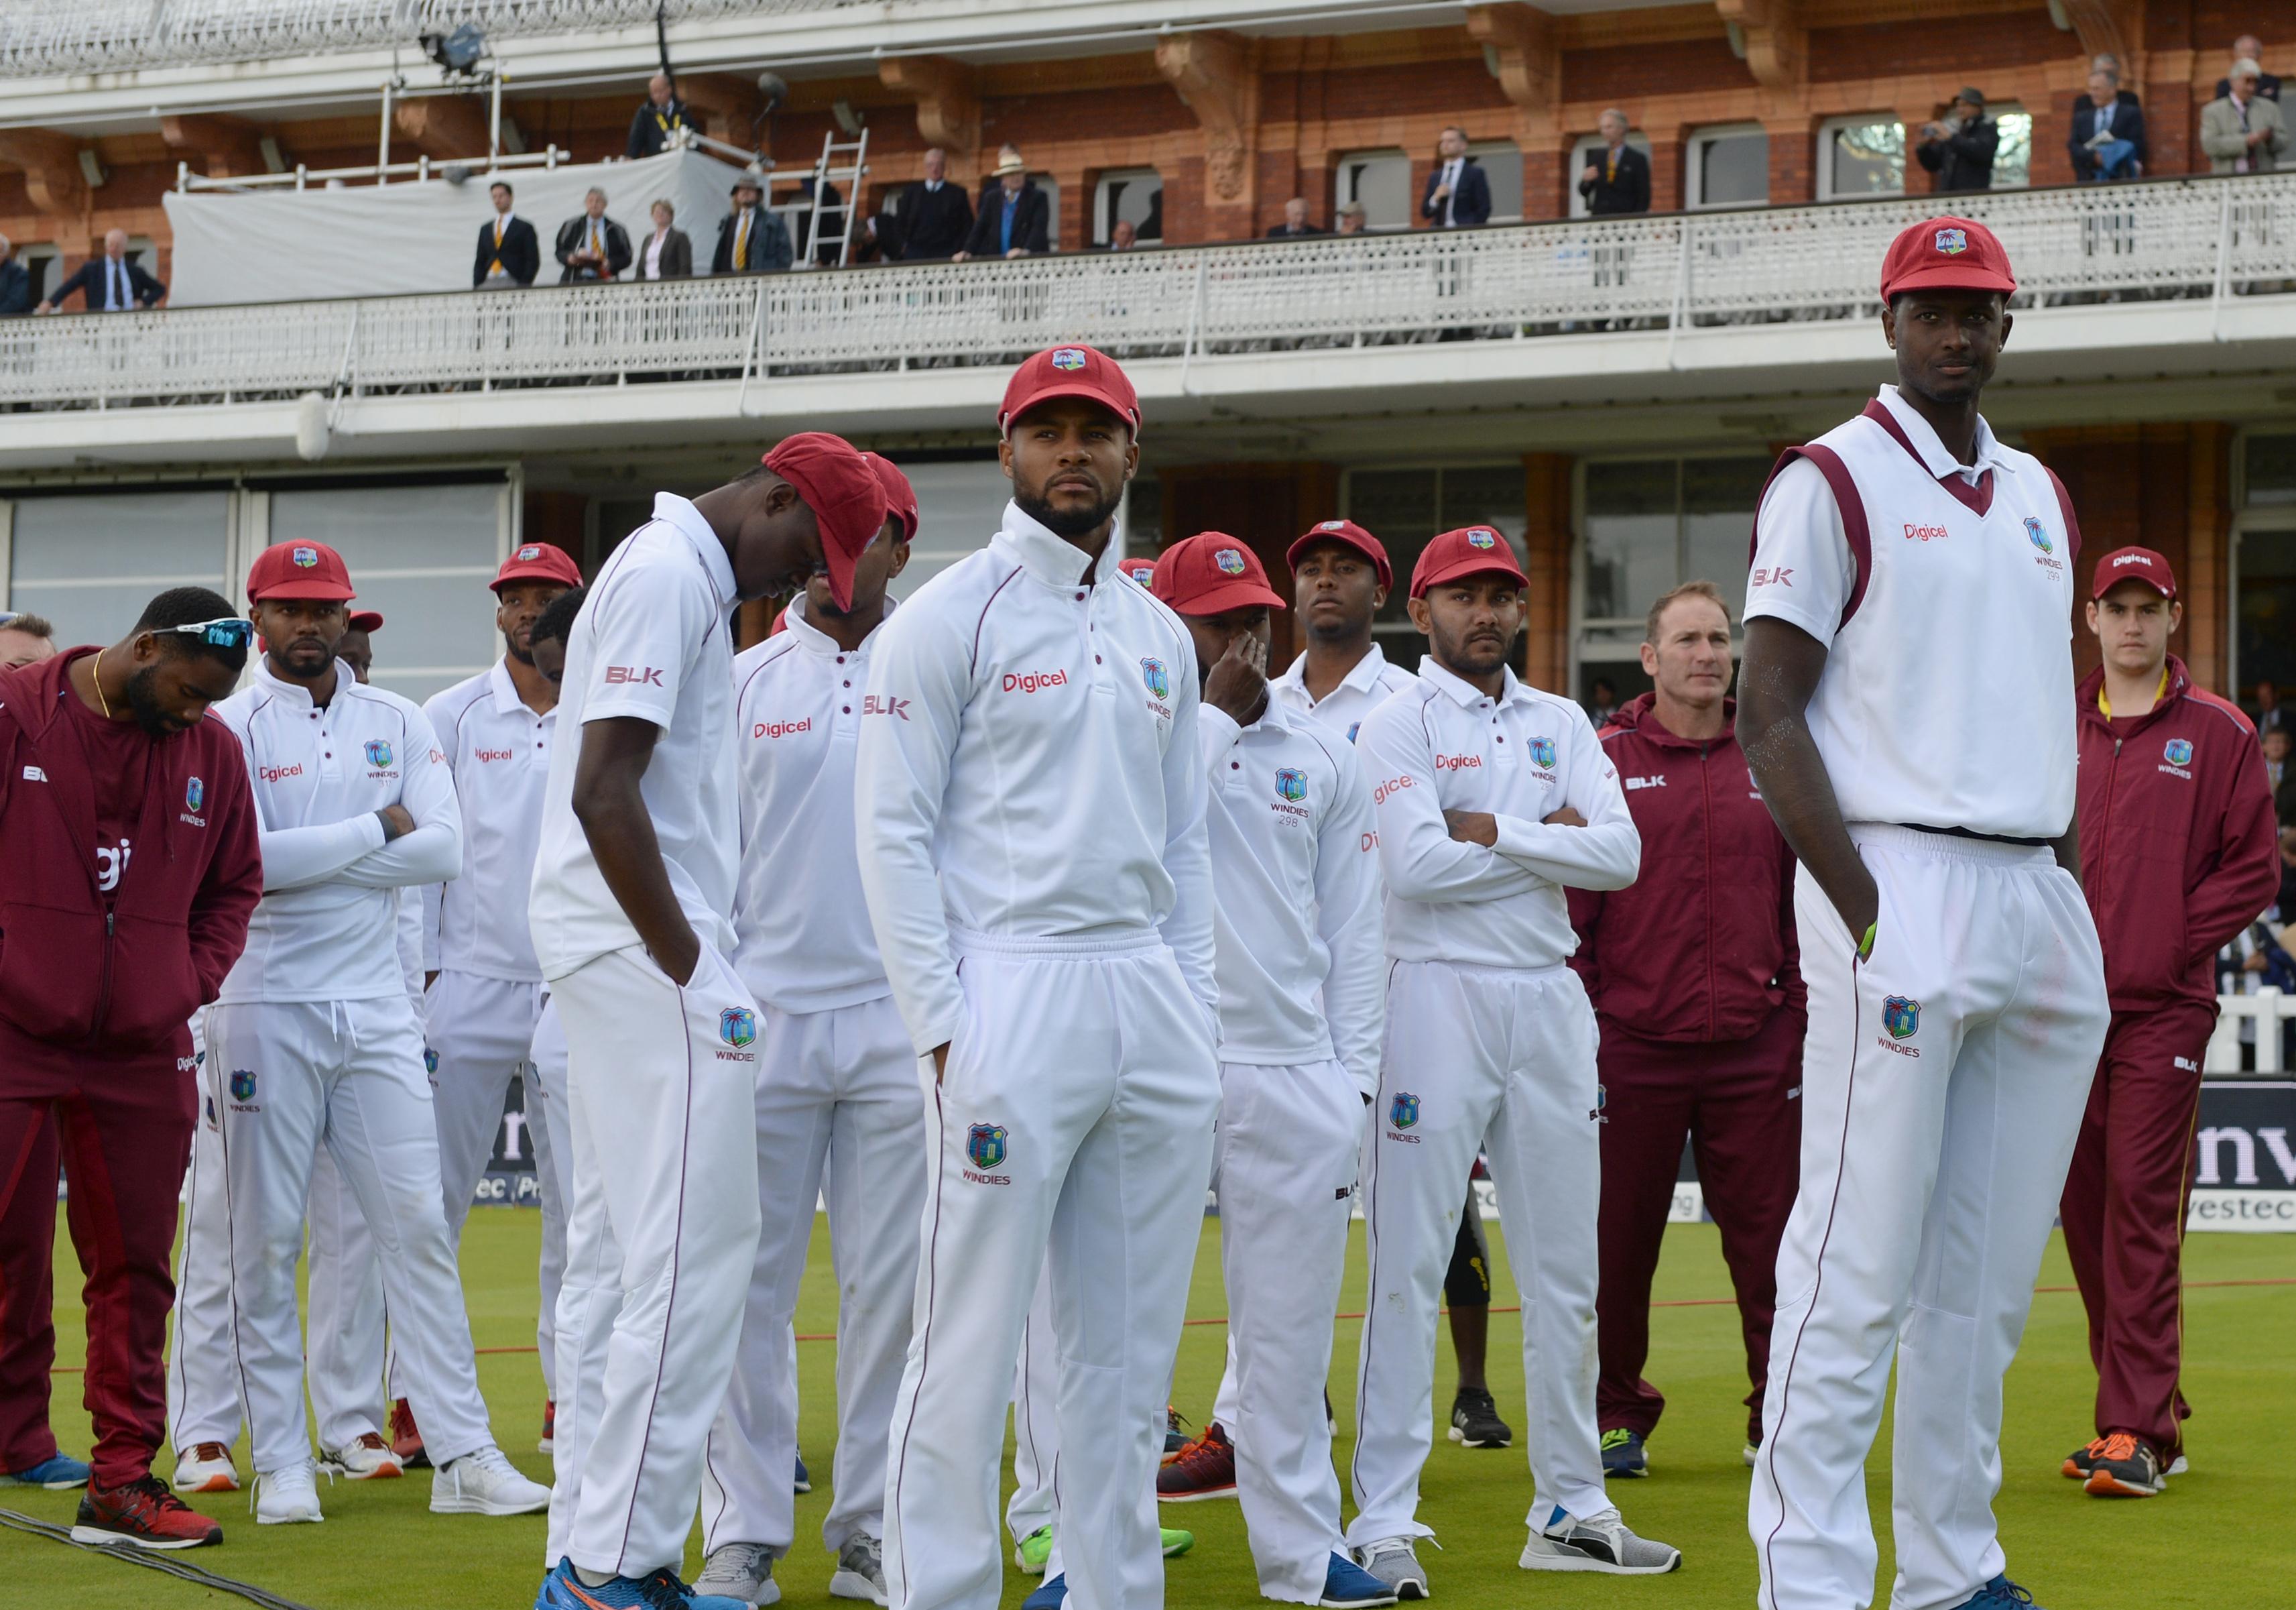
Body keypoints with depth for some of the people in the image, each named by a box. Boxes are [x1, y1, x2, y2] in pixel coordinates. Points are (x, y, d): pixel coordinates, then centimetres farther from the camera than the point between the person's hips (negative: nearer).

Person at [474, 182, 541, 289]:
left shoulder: (524, 228, 6)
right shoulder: (485, 229, 20)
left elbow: (533, 261, 1)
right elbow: (480, 262, 19)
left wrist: (523, 287, -10)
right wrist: (476, 287, 5)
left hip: (512, 284, -4)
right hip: (488, 283, 4)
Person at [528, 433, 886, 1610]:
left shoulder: (675, 573, 19)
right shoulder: (670, 575, -13)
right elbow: (604, 790, -22)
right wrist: (686, 969, -17)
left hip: (615, 947, 11)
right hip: (641, 945, -11)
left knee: (615, 1251, 11)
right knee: (695, 1248, -10)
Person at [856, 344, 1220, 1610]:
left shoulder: (1159, 636, 17)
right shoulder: (950, 616, -1)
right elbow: (893, 831, -6)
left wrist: (1193, 1006, 11)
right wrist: (943, 1026, -13)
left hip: (1152, 1003, 6)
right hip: (1010, 994, -6)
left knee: (1130, 1341, 8)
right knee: (971, 1336, -7)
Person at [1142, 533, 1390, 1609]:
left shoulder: (1324, 760, 14)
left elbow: (1352, 928, 13)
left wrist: (1352, 1074, 6)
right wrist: (1218, 707, -13)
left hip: (1298, 1074, 3)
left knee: (1289, 1321, 6)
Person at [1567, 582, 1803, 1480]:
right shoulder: (1603, 760, 3)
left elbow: (1806, 901, 11)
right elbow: (1571, 908, 2)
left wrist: (1804, 1013, 5)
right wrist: (1577, 1027, -3)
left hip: (1756, 1045, 2)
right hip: (1632, 1045, -1)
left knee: (1767, 1238, 2)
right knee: (1620, 1238, 5)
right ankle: (1618, 1416, 18)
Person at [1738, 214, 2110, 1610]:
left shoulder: (2040, 496, 19)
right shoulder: (1836, 481, -1)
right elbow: (1771, 712, -7)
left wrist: (2074, 903, 11)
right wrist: (1864, 909, -16)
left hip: (2041, 903, 7)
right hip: (1902, 883, -7)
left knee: (1992, 1272, 9)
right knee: (1861, 1262, -9)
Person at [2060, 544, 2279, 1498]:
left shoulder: (2218, 733, 4)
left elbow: (2254, 868, 2)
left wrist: (2174, 944, -7)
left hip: (2163, 1009, -4)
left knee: (2142, 1211, -10)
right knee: (2085, 1210, 7)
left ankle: (2136, 1432, -10)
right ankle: (2148, 1413, 17)